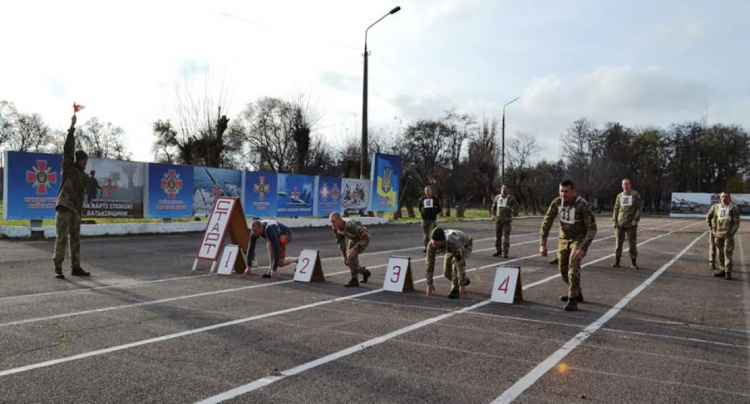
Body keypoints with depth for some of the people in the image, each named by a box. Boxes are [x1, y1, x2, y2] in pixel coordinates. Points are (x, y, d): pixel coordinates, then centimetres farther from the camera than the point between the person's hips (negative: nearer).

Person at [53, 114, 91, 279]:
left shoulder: (84, 176, 18)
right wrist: (72, 128, -13)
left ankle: (76, 267, 11)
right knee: (62, 238, -10)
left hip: (75, 210, 6)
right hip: (64, 208, -6)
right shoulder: (69, 168, 2)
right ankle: (58, 268, -9)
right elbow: (68, 149, -8)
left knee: (75, 240, 7)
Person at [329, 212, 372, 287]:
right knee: (348, 262, 5)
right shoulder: (335, 228, -19)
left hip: (364, 239, -7)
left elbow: (365, 238, -34)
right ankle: (365, 272, 29)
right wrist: (344, 255, -5)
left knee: (352, 256, -26)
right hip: (354, 239, 7)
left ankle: (354, 280, -15)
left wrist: (355, 250, -37)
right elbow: (341, 242, -4)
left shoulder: (351, 225, -40)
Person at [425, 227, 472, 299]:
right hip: (451, 248, 5)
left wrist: (462, 285, -49)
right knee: (447, 273, -1)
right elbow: (430, 262, -25)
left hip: (466, 246, -5)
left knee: (455, 262, -32)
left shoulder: (454, 244, -50)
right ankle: (464, 281, 30)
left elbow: (461, 264, -49)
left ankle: (456, 290, -17)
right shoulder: (431, 244, -34)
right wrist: (429, 283, -23)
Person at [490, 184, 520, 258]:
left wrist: (512, 216, -3)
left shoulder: (511, 198, -3)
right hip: (498, 220, 4)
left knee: (506, 236, -9)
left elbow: (516, 207, 4)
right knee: (497, 236, 8)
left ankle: (505, 253, -7)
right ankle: (498, 250, 20)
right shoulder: (497, 197, 7)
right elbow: (493, 207, 20)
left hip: (507, 220, -4)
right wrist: (493, 215, 10)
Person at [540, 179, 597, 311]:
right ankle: (576, 293, 37)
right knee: (563, 268, 13)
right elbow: (546, 222, -9)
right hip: (564, 239, 6)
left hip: (580, 239, -6)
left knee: (573, 266, -24)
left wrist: (583, 248, -39)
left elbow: (592, 228, -29)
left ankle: (572, 301, -20)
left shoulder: (582, 205, -29)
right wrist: (543, 244, -15)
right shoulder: (557, 202, -15)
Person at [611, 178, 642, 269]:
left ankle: (633, 263, 8)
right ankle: (617, 261, 11)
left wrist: (636, 220, -13)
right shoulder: (619, 196, 12)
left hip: (631, 224, -3)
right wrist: (614, 221, 4)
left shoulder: (636, 195, 2)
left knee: (632, 243, 0)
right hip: (620, 224, 3)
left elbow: (639, 208, -3)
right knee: (618, 242, 4)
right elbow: (616, 209, 13)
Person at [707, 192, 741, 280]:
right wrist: (713, 230, 9)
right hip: (719, 234, 5)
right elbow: (714, 219, 20)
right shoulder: (718, 207, 11)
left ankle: (728, 272, -9)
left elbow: (736, 221, -6)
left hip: (728, 234, -5)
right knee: (720, 252, 9)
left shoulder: (733, 207, -4)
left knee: (727, 252, -10)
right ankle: (723, 270, 18)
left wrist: (732, 232, -14)